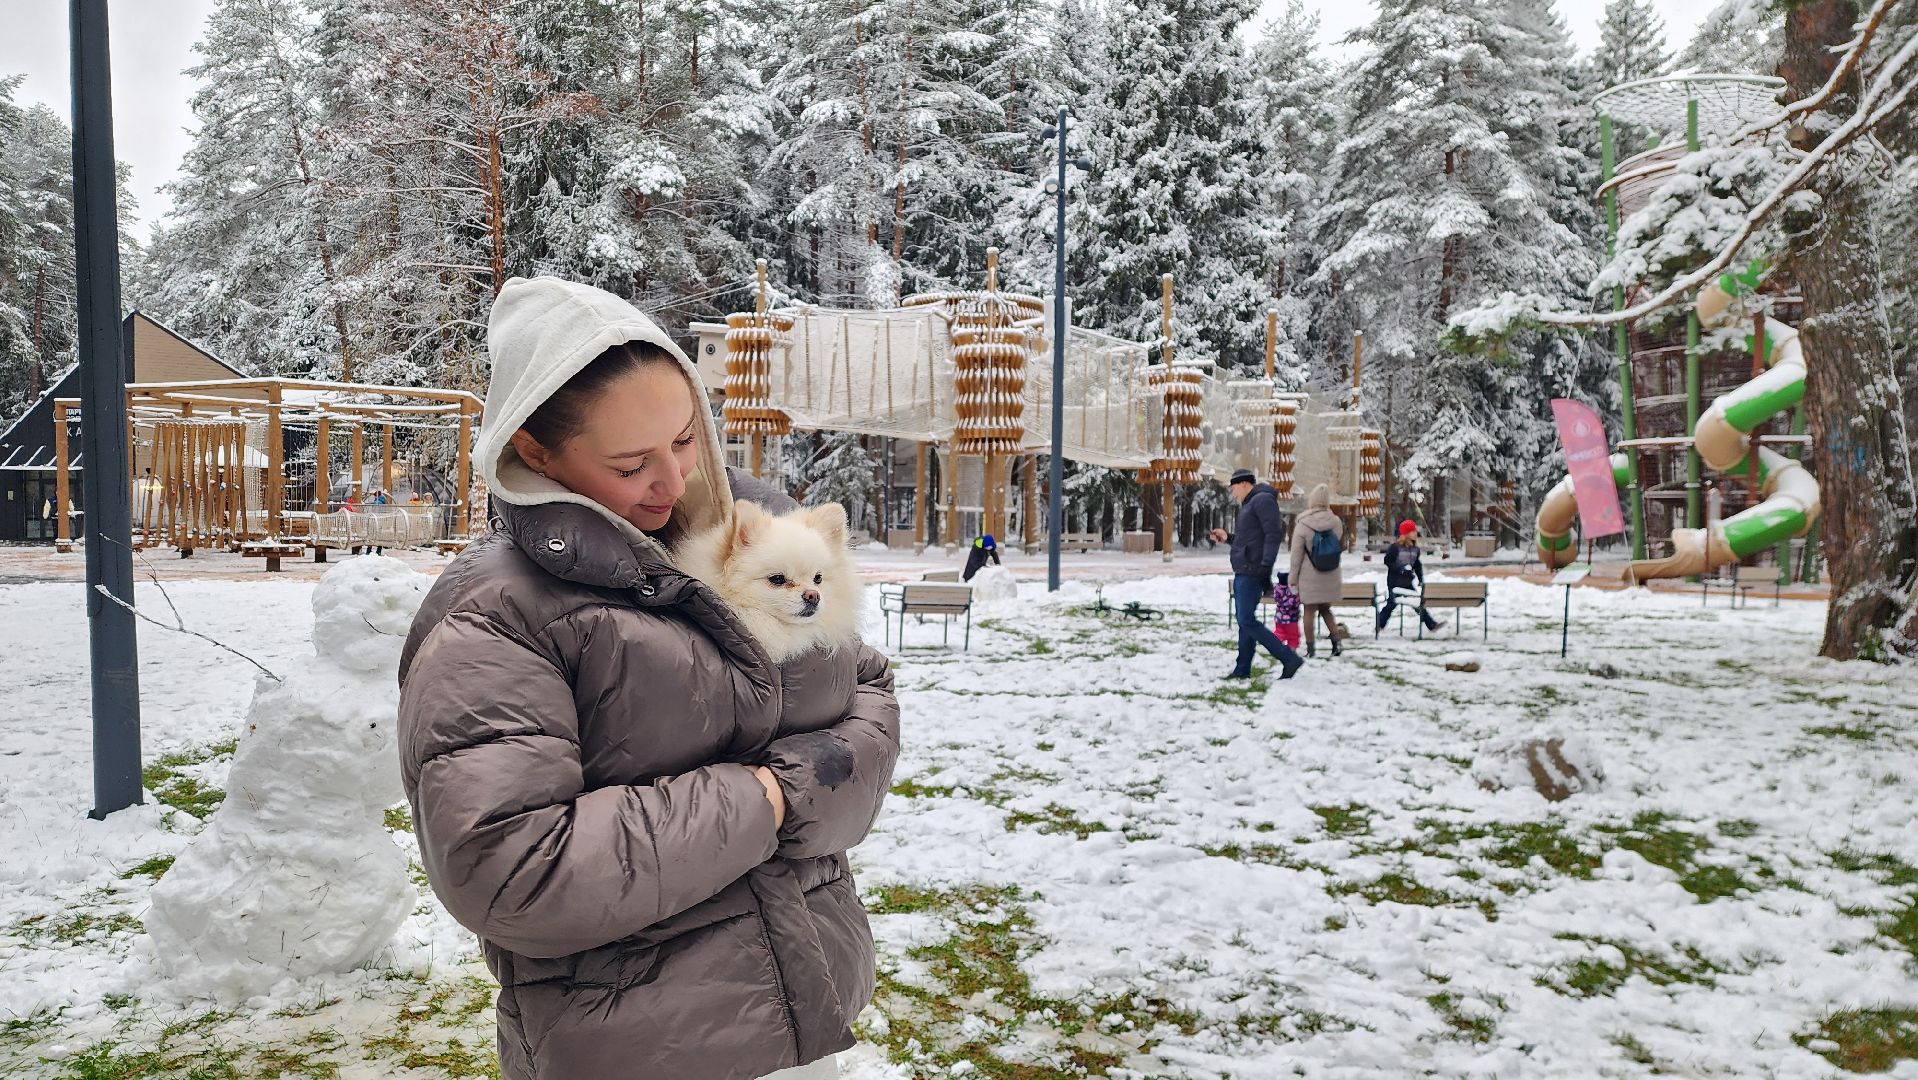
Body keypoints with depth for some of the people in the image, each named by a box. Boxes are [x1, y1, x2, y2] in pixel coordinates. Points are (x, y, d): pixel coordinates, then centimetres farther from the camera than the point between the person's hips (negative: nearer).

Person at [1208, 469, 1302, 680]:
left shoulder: (1263, 500, -10)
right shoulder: (1249, 504, 21)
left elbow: (1274, 534, -20)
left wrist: (1265, 566, -26)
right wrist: (1227, 537, 18)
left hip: (1252, 573, -11)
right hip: (1242, 573, 11)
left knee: (1247, 621, -13)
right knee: (1244, 620, 12)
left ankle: (1289, 658, -11)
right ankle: (1242, 669, 17)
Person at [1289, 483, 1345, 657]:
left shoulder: (1302, 525, -12)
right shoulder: (1336, 522, -2)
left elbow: (1296, 555, -9)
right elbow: (1340, 547, 12)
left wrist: (1293, 579, -2)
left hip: (1310, 577, -3)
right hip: (1331, 577, 4)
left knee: (1310, 610, 4)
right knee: (1326, 609, 17)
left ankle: (1311, 648, 5)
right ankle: (1336, 640, 2)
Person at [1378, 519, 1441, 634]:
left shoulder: (1415, 549, 7)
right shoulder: (1394, 547, -14)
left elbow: (1418, 565, 15)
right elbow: (1387, 561, -13)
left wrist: (1421, 579, 9)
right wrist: (1400, 568, -23)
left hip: (1408, 581, 5)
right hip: (1395, 581, -5)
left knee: (1418, 602, 6)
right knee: (1392, 603, -3)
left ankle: (1431, 624, 9)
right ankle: (1380, 625, 10)